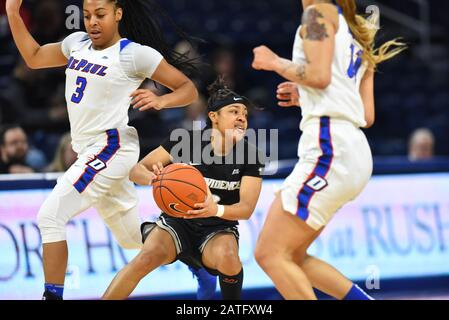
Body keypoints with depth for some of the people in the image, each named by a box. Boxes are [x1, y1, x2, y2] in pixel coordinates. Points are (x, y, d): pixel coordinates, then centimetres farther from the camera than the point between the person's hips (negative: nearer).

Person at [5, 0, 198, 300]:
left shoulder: (135, 53, -10)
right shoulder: (77, 43, 11)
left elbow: (188, 89, -7)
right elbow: (34, 58, 24)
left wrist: (160, 101, -27)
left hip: (110, 147, -8)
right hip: (89, 151, 8)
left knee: (51, 216, -18)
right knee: (135, 239, 15)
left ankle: (52, 295, -16)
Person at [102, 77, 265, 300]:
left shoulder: (249, 154, -7)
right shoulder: (187, 141, -9)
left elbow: (247, 208, -14)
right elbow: (136, 170, -7)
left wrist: (217, 210, -37)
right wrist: (153, 178, -33)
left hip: (219, 228, 1)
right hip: (178, 223, -1)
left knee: (227, 257, -35)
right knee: (148, 256, -33)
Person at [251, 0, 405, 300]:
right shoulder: (359, 37, 26)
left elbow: (319, 75, -15)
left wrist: (276, 63, 1)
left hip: (329, 149, -9)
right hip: (356, 153, 9)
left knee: (270, 254, -9)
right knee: (291, 257, 15)